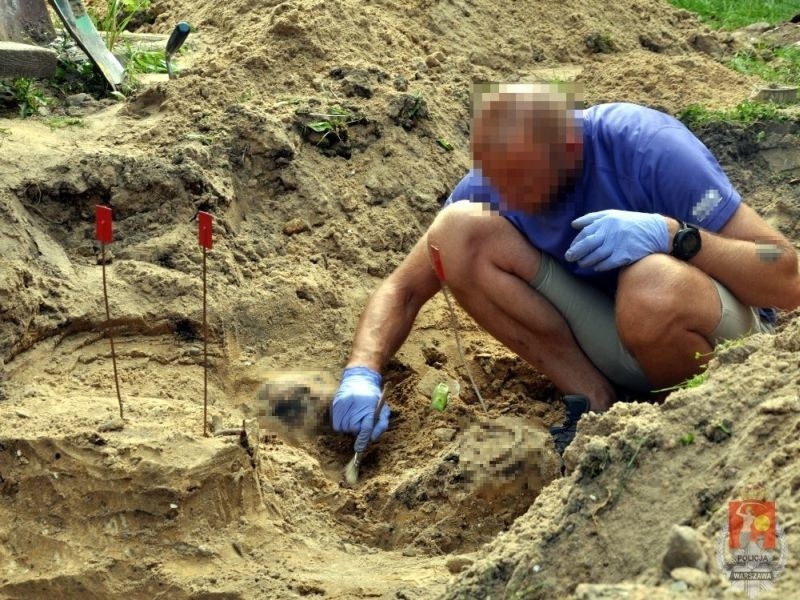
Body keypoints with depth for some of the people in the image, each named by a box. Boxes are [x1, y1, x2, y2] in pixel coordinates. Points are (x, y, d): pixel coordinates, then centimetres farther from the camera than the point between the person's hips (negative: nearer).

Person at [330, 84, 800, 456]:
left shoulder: (651, 149, -27)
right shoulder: (495, 181, -11)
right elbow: (403, 289, -1)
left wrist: (672, 233, -39)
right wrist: (362, 376, -19)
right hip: (605, 338, 5)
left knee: (653, 287, -42)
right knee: (458, 230, -16)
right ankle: (597, 406, -10)